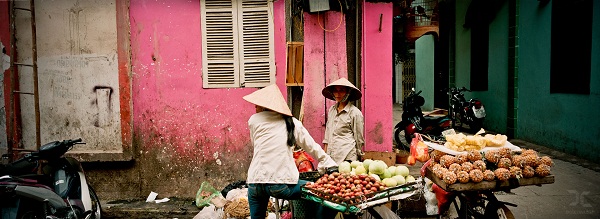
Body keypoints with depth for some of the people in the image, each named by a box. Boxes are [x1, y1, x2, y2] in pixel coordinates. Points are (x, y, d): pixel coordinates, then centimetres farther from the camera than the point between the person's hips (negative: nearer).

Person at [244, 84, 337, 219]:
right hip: (281, 185, -2)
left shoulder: (254, 120, 8)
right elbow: (313, 148, 13)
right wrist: (330, 165, 23)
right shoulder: (292, 123, 10)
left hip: (255, 182, 2)